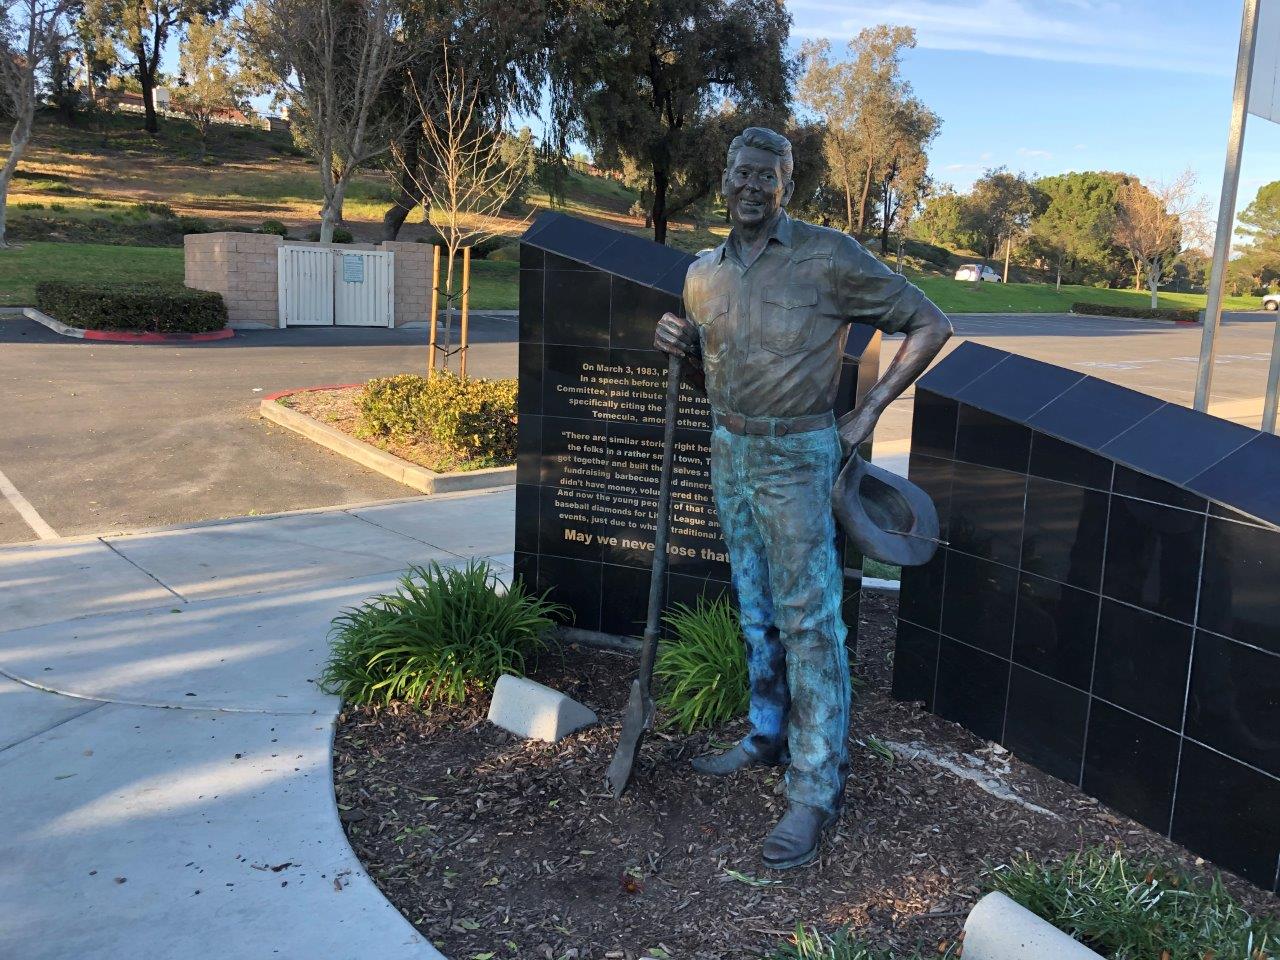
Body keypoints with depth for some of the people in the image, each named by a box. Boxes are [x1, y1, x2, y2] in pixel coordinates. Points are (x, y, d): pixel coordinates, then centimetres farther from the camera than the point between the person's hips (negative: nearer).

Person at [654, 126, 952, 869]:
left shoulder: (830, 257, -11)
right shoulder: (704, 273, 7)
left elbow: (930, 324, -7)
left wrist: (868, 413, -11)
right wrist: (682, 349, -4)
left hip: (797, 459, -6)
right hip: (731, 453, 7)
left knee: (809, 622, -4)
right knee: (757, 611, 17)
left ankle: (817, 791, 4)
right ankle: (768, 737, 35)